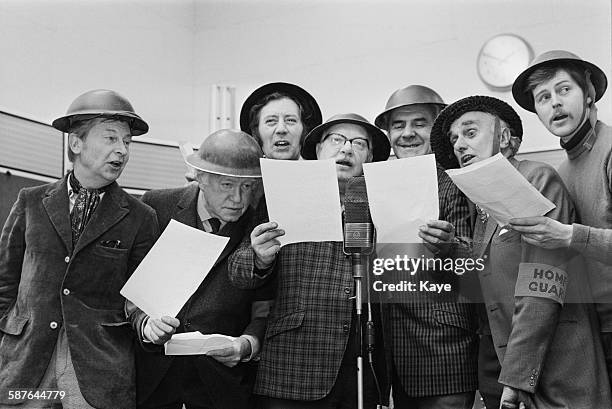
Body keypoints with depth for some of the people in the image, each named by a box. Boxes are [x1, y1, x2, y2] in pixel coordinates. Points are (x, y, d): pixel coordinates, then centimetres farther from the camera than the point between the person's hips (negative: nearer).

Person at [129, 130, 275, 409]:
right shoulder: (157, 207, -5)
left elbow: (265, 312, -2)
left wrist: (247, 344, -20)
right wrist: (144, 322, -19)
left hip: (222, 375, 0)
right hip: (152, 369, 1)